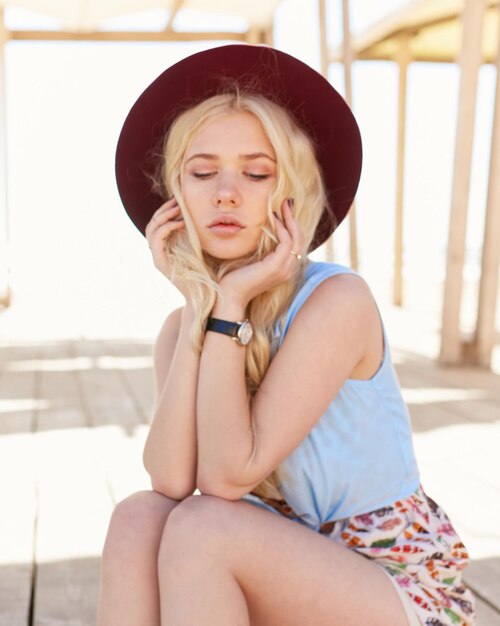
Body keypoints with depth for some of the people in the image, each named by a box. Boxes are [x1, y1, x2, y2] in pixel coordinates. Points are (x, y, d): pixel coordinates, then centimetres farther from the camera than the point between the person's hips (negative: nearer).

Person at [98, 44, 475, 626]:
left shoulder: (338, 299, -19)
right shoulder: (182, 325, -1)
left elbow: (229, 476, -23)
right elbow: (171, 480, -18)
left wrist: (229, 305, -23)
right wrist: (198, 305, -18)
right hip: (289, 568, 5)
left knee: (200, 529, -27)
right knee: (140, 517, -20)